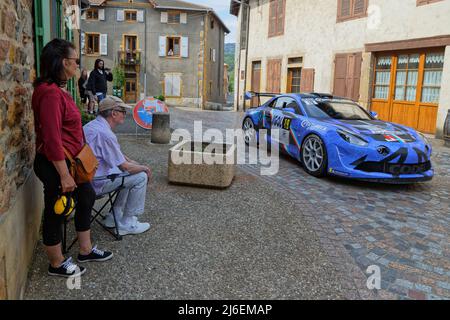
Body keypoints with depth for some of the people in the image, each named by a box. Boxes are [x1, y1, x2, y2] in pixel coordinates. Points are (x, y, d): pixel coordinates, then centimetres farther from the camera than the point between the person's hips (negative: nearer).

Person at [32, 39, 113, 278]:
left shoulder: (58, 90, 9)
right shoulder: (50, 93, -23)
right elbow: (52, 140, -26)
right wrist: (64, 175, -23)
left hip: (68, 161, 10)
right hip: (55, 165, -10)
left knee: (86, 197, 20)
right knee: (56, 213, 7)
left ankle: (85, 250, 36)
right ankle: (57, 265, 28)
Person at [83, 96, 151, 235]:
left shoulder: (93, 125, 9)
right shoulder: (105, 134, -23)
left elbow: (119, 155, 18)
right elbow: (125, 167, -18)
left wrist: (139, 165, 11)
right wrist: (144, 168, 0)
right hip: (96, 183, -10)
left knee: (130, 174, 22)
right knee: (141, 177, -6)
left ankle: (115, 217, 25)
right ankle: (127, 224, 4)